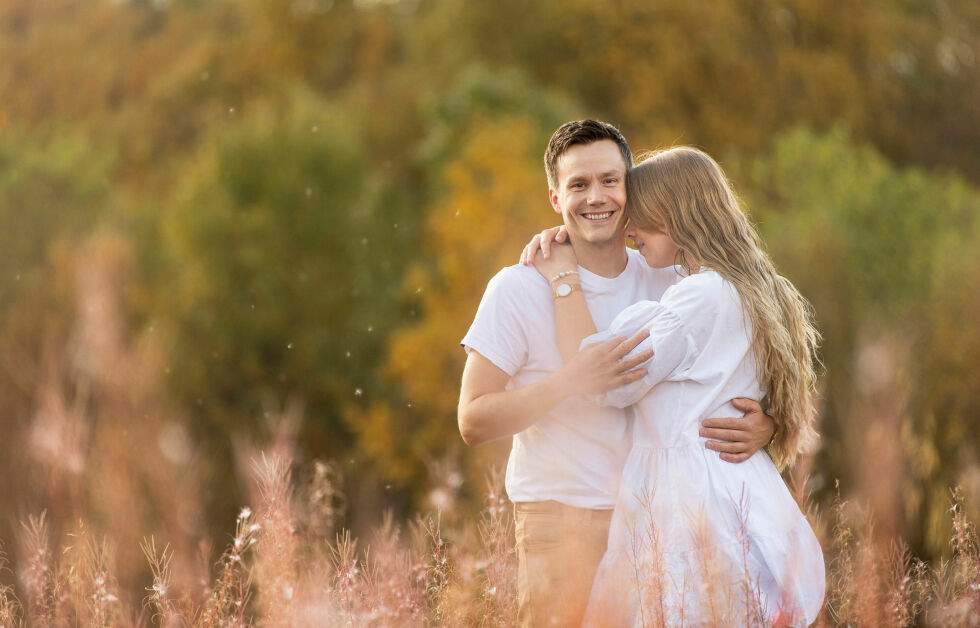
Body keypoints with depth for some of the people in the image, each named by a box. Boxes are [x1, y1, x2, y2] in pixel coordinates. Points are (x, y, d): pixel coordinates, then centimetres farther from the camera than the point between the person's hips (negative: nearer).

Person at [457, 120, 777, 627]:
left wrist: (762, 426, -14)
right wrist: (575, 381, -24)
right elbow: (473, 422, -12)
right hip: (561, 519, -4)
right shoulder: (518, 289, -8)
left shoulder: (668, 284, 4)